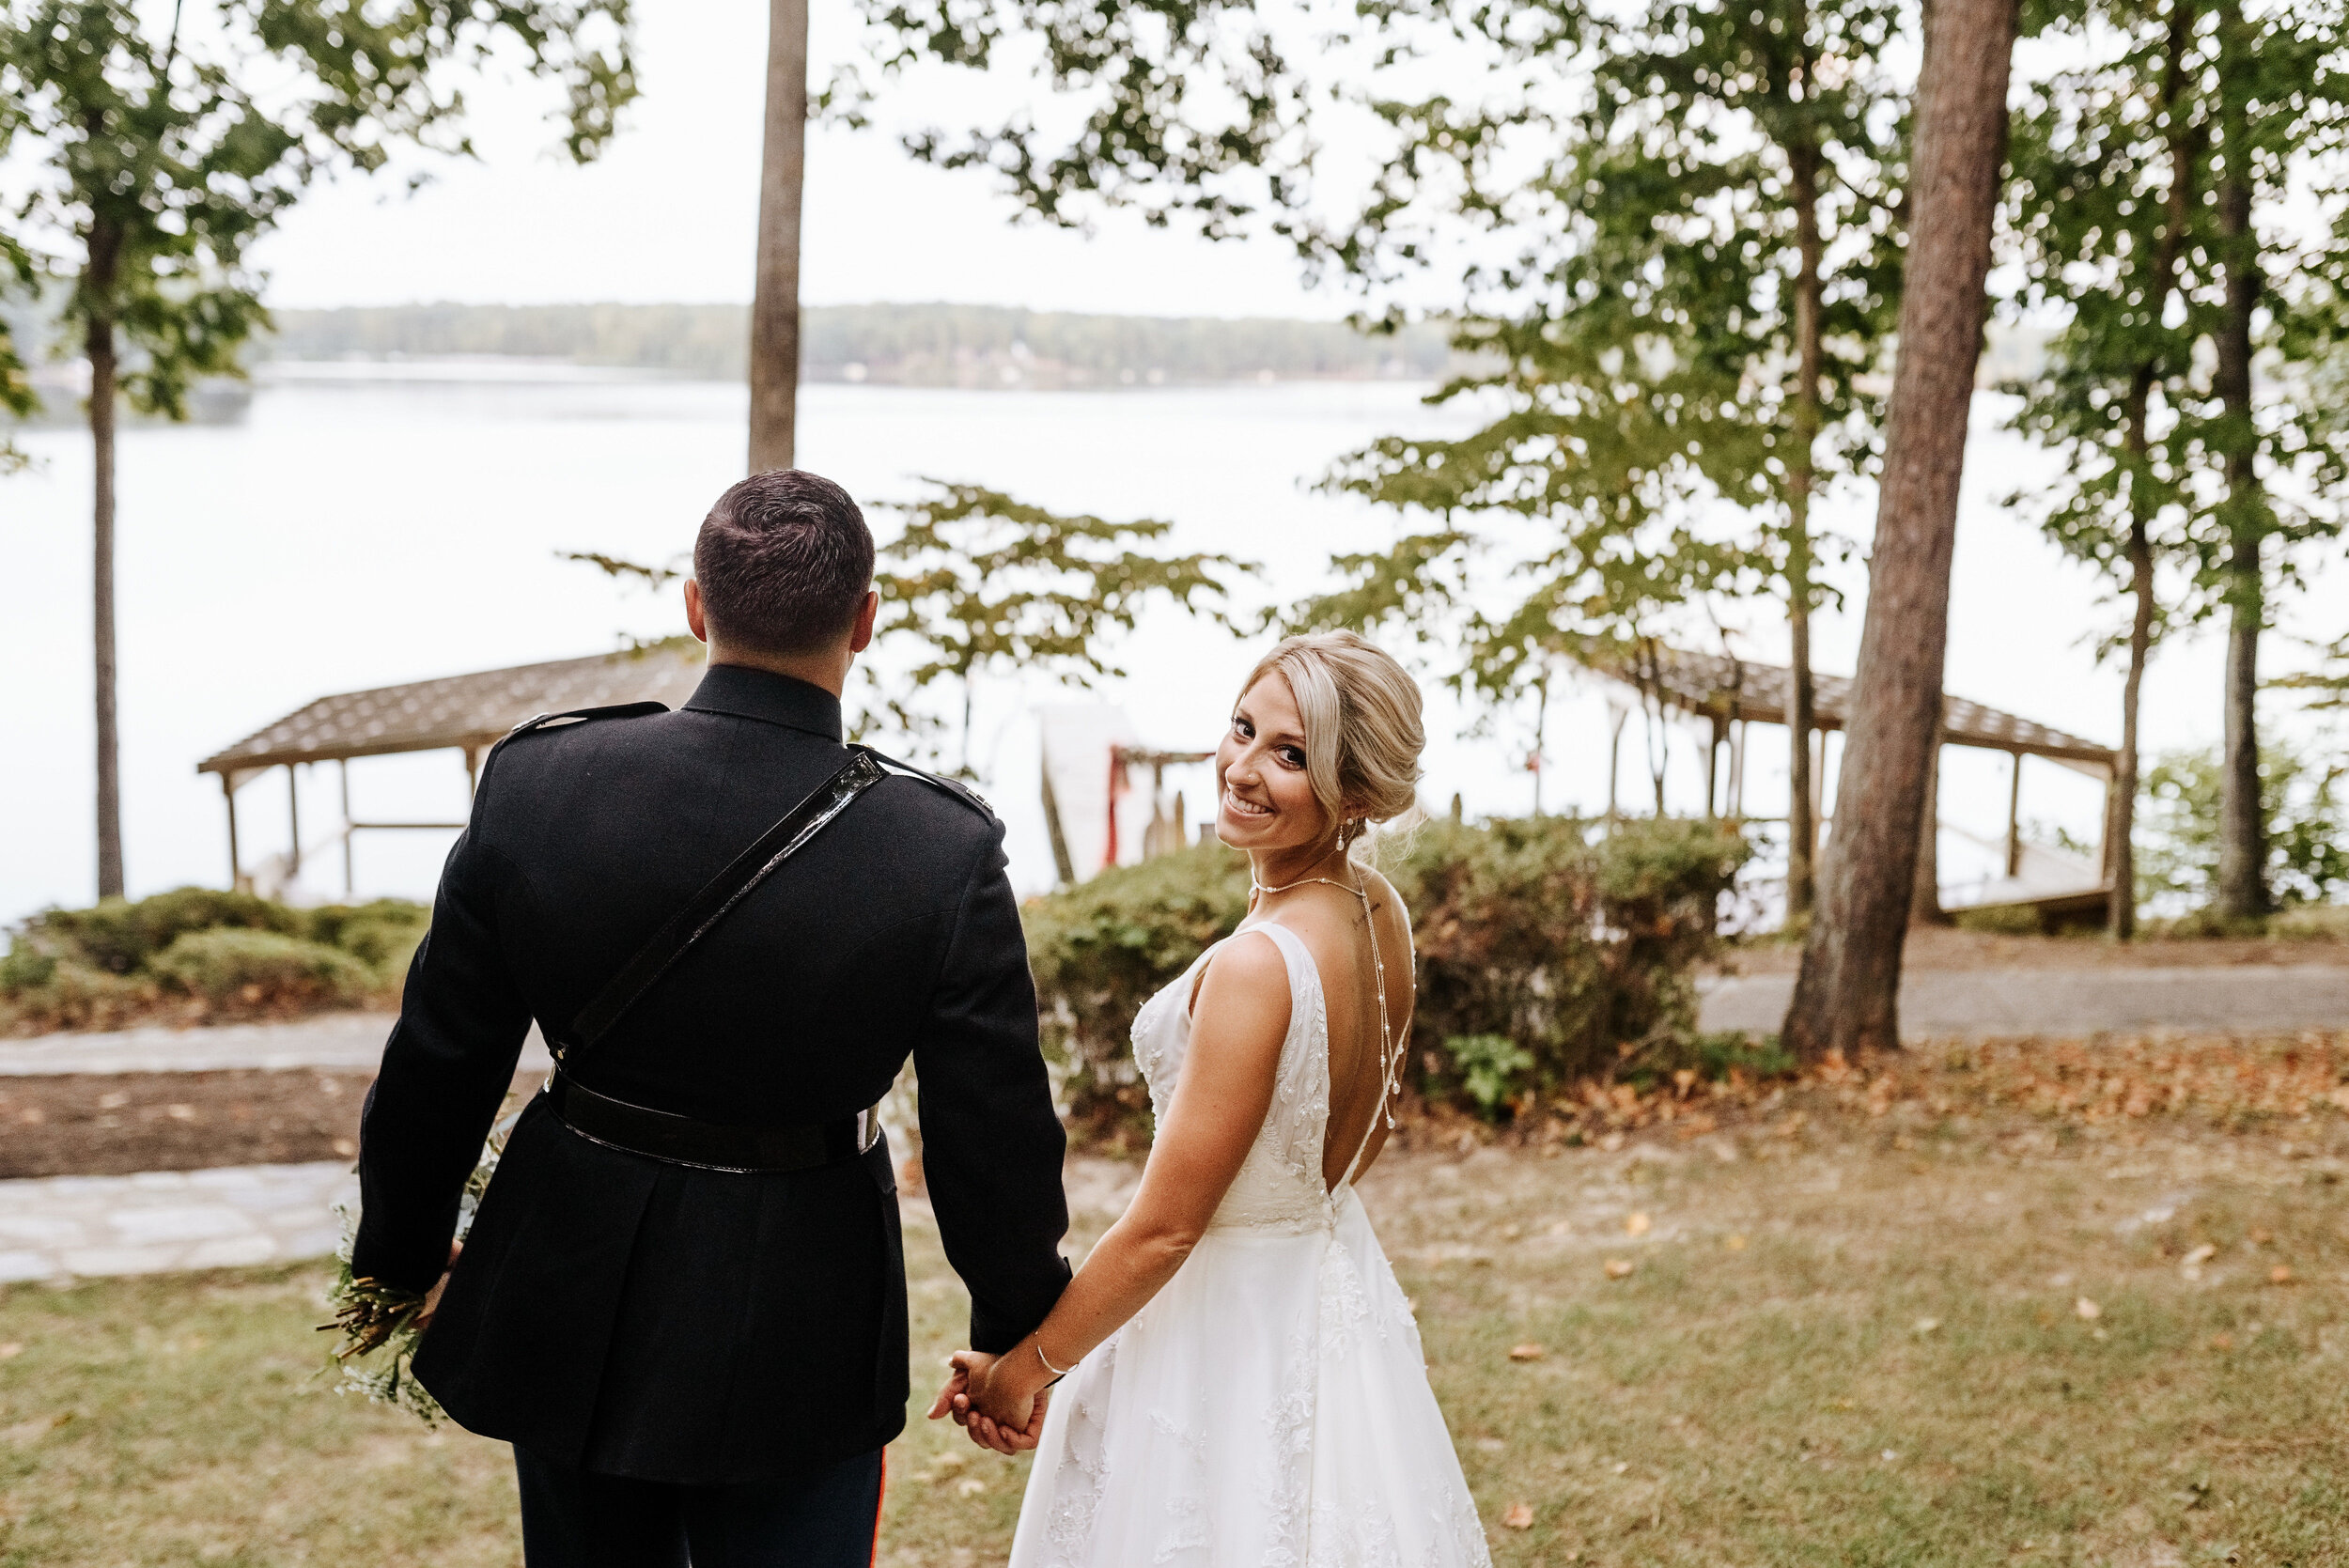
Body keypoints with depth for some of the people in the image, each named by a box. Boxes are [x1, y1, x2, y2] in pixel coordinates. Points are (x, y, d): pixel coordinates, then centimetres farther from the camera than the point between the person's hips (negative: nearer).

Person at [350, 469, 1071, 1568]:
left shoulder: (535, 783, -14)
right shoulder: (945, 852, -19)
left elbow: (436, 1072, -5)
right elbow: (992, 1138, -11)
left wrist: (400, 1266, 12)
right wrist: (1016, 1334, 7)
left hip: (570, 1323, 3)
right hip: (796, 1351, -2)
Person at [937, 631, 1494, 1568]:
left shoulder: (1257, 965, -29)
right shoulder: (1378, 912, -4)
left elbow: (1164, 1228, -23)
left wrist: (1025, 1367, -12)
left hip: (1222, 1330, -8)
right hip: (1337, 1294, 8)